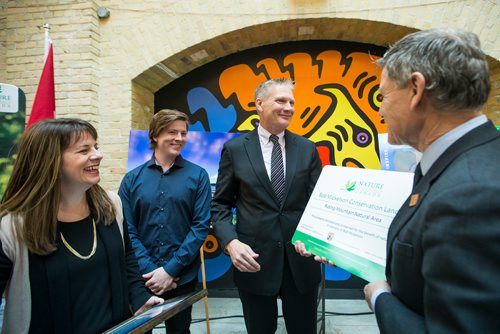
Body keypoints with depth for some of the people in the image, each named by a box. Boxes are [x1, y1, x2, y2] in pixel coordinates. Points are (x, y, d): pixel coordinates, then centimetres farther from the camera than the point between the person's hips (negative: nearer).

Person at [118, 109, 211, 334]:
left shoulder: (197, 176, -3)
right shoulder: (132, 178, 1)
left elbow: (201, 225, -8)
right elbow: (127, 230, -2)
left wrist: (170, 269, -13)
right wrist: (149, 270, -13)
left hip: (182, 276, 0)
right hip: (142, 277, 1)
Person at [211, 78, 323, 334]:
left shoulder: (307, 149, 5)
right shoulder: (234, 149, -1)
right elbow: (220, 205, 1)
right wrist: (231, 242, -15)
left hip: (301, 259, 2)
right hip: (255, 260, -1)